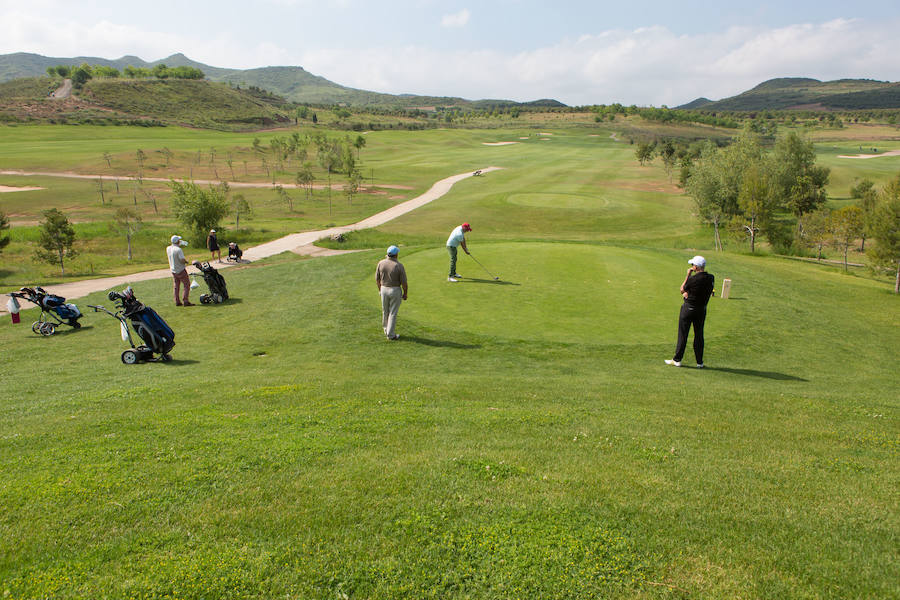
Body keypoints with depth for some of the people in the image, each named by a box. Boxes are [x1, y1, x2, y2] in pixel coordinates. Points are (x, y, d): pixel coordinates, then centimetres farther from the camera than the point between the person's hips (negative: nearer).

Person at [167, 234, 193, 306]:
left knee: (176, 286, 15)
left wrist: (180, 244, 21)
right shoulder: (178, 249, -21)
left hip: (173, 270, 7)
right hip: (181, 270, -7)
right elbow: (182, 260, -25)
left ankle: (177, 302, 17)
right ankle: (185, 301, -7)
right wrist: (186, 261, -4)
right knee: (187, 285, -1)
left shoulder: (168, 249, 1)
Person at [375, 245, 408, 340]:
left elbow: (377, 279, 1)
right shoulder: (399, 266, -18)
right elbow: (404, 282, -13)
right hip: (395, 290, -4)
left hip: (384, 289, 4)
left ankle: (386, 329, 37)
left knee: (385, 311, 20)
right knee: (393, 313, 4)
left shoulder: (381, 263, -7)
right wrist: (405, 294, 1)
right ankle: (391, 334, 8)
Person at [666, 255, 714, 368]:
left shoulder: (693, 279, -22)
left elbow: (682, 290, -6)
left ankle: (677, 360, 10)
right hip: (702, 309, 6)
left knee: (683, 334, 4)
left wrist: (688, 275, -5)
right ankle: (699, 362, 14)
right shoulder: (711, 278, -2)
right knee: (699, 335, 12)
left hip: (688, 309, -5)